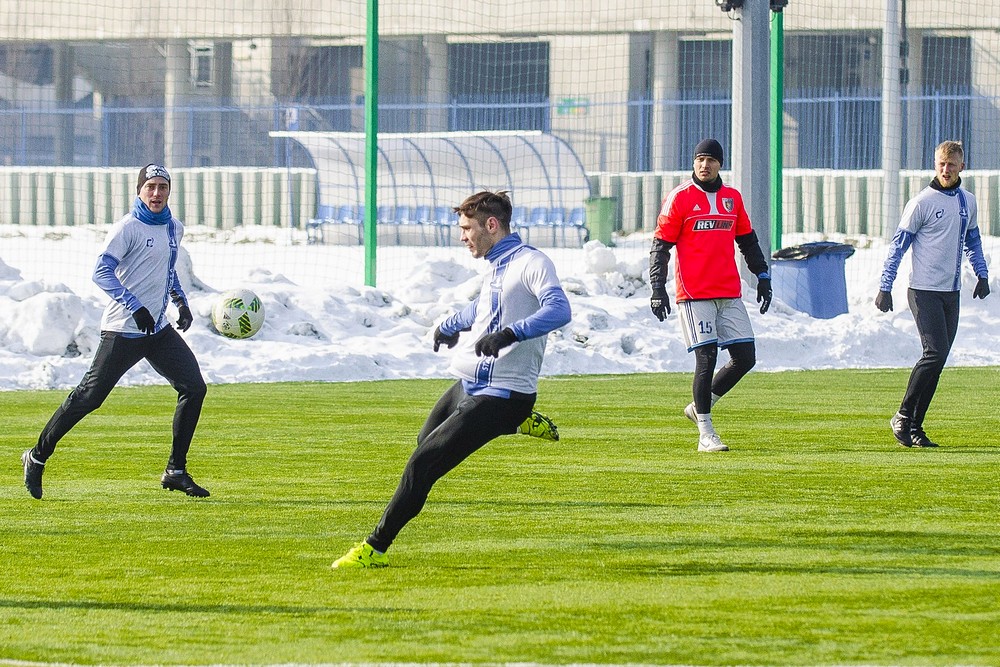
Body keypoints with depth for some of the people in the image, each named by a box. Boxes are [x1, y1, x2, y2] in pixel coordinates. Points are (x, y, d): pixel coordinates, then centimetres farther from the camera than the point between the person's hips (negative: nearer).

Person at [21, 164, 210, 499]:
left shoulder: (174, 228, 12)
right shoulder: (127, 228, -12)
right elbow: (102, 272, -20)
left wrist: (180, 301, 16)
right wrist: (135, 308, -28)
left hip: (159, 330, 7)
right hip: (123, 330, -7)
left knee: (193, 386, -3)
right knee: (90, 396, -6)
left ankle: (176, 471, 4)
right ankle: (37, 457, 9)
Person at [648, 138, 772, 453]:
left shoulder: (732, 198, 13)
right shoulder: (679, 198, -2)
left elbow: (748, 241, 24)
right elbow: (660, 246, -3)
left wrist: (762, 276, 18)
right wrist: (658, 288, -11)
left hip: (730, 295, 6)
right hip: (694, 294, -6)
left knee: (745, 357, 1)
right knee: (706, 358, -10)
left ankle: (701, 405, 20)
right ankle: (705, 434, -3)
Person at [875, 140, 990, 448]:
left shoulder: (968, 202, 11)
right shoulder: (922, 202, -7)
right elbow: (898, 245, -7)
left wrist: (981, 275, 17)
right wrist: (885, 287, -11)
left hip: (951, 293, 6)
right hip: (925, 291, -6)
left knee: (937, 360, 3)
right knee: (935, 353, -17)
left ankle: (915, 426, 7)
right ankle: (903, 417, -8)